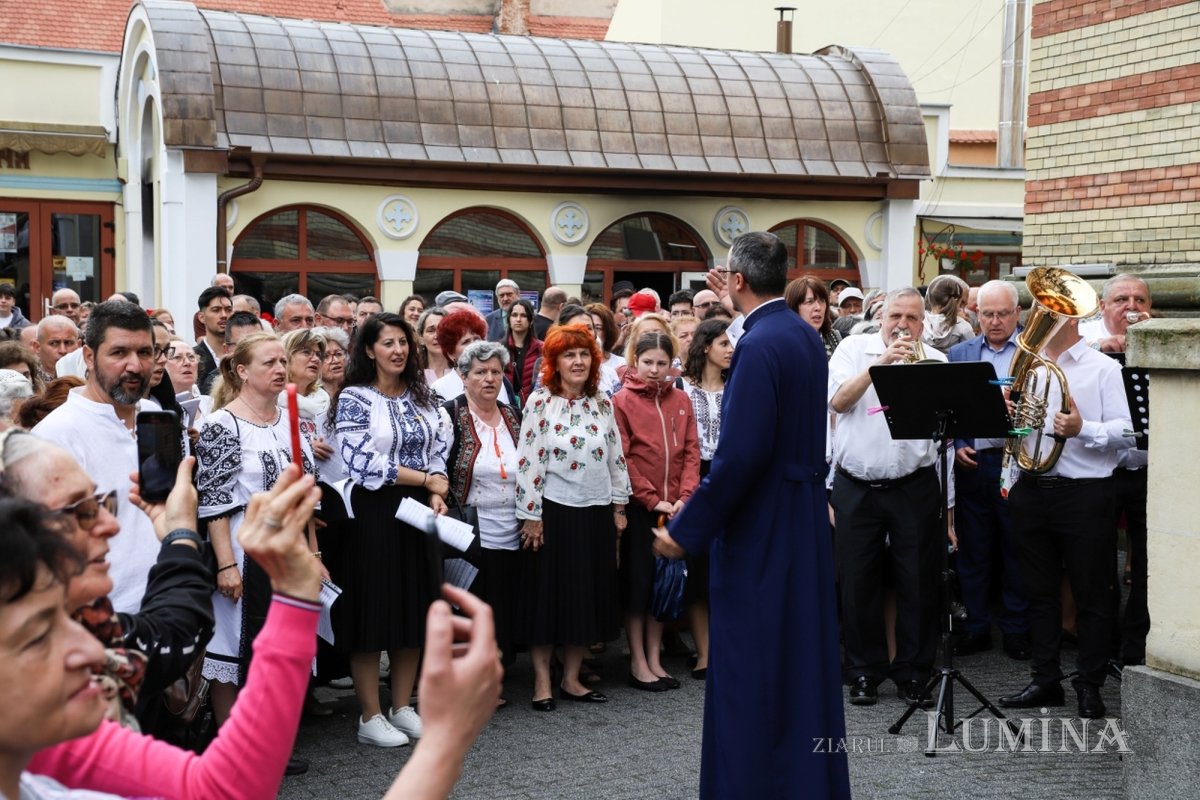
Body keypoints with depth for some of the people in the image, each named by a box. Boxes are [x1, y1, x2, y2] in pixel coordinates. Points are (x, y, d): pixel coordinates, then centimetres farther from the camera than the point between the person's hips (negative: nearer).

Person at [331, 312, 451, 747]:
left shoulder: (422, 396, 11)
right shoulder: (355, 398, -6)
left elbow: (440, 449, 10)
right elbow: (363, 462, -14)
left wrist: (436, 492, -9)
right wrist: (426, 479, -10)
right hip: (373, 514, -5)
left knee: (413, 609, 9)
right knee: (373, 610, -1)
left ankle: (402, 708, 21)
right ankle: (370, 717, 9)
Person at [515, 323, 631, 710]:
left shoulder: (602, 404, 8)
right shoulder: (540, 402, -7)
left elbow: (616, 458, 12)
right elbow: (529, 460, -10)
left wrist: (618, 507, 10)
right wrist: (531, 515, -12)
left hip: (596, 512, 5)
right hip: (553, 512, -5)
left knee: (589, 595, 9)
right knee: (549, 594, 2)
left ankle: (572, 678, 21)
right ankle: (542, 682, 11)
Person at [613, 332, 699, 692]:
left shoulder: (682, 401, 8)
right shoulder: (622, 401, -4)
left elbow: (691, 452, 6)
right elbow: (623, 458, -9)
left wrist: (684, 497, -7)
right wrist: (652, 500, -13)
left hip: (674, 509, 4)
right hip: (637, 507, -4)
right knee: (637, 581, 2)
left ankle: (654, 659, 19)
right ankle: (638, 662, 10)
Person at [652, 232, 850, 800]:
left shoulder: (758, 345, -21)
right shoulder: (806, 336, 7)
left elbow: (738, 454, -26)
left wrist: (685, 530, -20)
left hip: (759, 527, -9)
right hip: (805, 518, 9)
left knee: (751, 667, 1)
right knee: (802, 655, 17)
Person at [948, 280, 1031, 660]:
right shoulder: (958, 354, 11)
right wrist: (956, 445, -4)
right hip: (972, 464, 3)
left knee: (1017, 550, 5)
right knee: (972, 550, 8)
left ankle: (1016, 629, 16)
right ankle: (976, 626, 18)